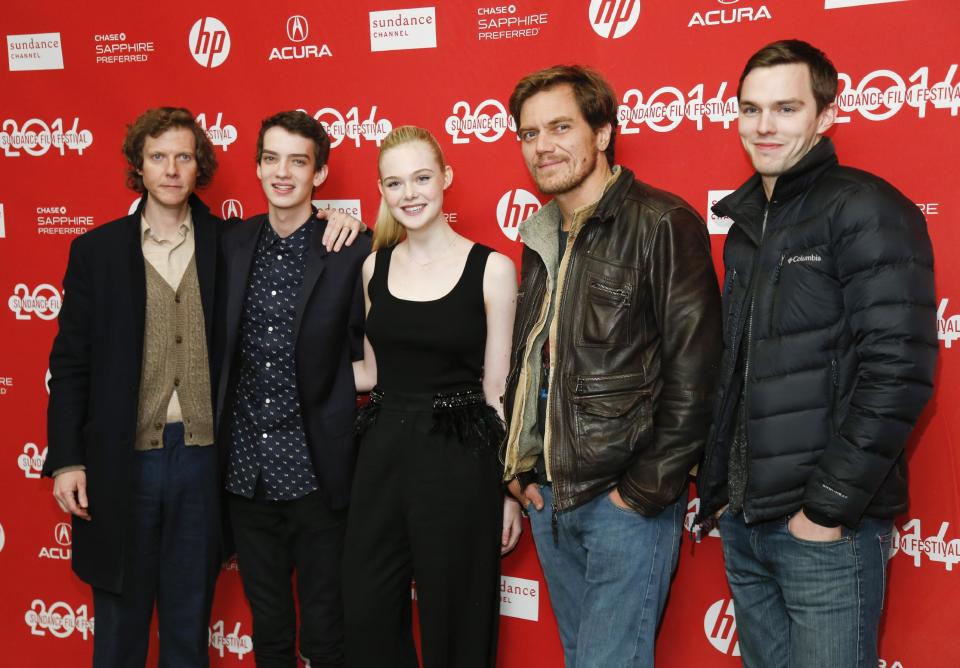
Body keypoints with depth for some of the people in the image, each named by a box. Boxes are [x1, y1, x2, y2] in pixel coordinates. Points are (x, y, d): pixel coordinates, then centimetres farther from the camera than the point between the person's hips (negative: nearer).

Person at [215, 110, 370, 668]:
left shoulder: (353, 252, -10)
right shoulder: (233, 245, 5)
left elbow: (368, 355, -3)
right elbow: (221, 345, 12)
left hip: (316, 474, -4)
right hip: (246, 470, 4)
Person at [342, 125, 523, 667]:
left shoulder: (491, 269, -7)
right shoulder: (375, 267, 6)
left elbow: (498, 389, -4)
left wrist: (510, 490, -2)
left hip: (458, 461, -4)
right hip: (382, 456, 4)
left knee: (453, 624, 10)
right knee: (369, 621, 13)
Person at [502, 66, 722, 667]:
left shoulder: (662, 224, -12)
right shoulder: (543, 236, 12)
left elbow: (692, 371, -16)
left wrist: (647, 489, -15)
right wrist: (519, 467, 10)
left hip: (629, 500, -7)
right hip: (548, 495, 7)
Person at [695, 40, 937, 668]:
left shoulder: (866, 210, -10)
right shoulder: (747, 222, 13)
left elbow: (897, 370, -19)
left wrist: (829, 507, -18)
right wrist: (717, 488, 11)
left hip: (827, 529, -7)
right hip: (743, 522, 7)